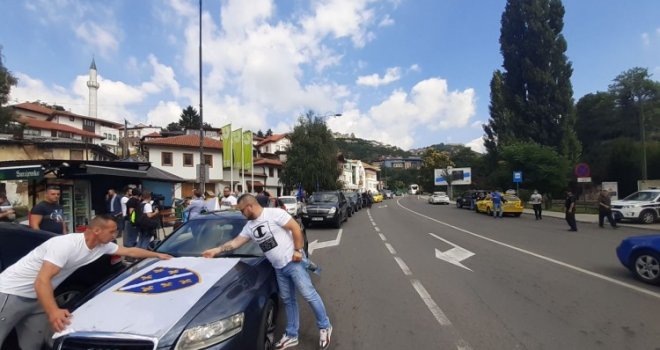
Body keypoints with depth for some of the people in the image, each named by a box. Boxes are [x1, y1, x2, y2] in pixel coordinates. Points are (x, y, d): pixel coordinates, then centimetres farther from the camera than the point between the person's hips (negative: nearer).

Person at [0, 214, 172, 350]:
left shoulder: (102, 246, -5)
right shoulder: (66, 244, -30)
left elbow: (130, 251, 9)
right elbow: (42, 281, -35)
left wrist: (158, 255, 14)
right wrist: (53, 312, -48)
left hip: (35, 296, 8)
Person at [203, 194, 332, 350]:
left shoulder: (274, 213, -17)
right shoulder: (249, 226, 8)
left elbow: (296, 228, -18)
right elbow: (236, 242, 15)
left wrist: (298, 250, -17)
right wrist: (216, 250, 11)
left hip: (293, 261, -7)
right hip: (279, 268, 8)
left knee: (309, 294, -2)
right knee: (287, 300, 15)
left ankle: (324, 327, 15)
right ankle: (291, 335, 27)